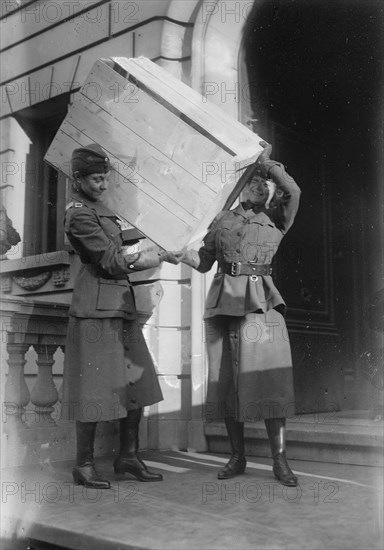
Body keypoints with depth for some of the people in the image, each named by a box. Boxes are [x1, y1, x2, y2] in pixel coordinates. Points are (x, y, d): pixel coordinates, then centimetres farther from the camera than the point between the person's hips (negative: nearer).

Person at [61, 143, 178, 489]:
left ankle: (129, 456, 21)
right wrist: (157, 257, -3)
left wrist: (149, 253, 2)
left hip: (121, 304, 10)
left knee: (137, 381, 10)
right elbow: (113, 262, -15)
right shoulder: (79, 214, -12)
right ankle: (84, 466, 10)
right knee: (96, 386, -3)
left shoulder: (98, 208, 18)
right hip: (97, 306, -10)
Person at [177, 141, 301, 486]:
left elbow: (294, 191, -8)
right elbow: (204, 262, 19)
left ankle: (280, 460, -4)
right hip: (224, 302, 3)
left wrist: (266, 161, 1)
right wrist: (182, 253, 0)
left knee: (269, 377, -11)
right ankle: (237, 457, 13)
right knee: (227, 379, 2)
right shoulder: (222, 221, 17)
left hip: (261, 302, -2)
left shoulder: (276, 222, 11)